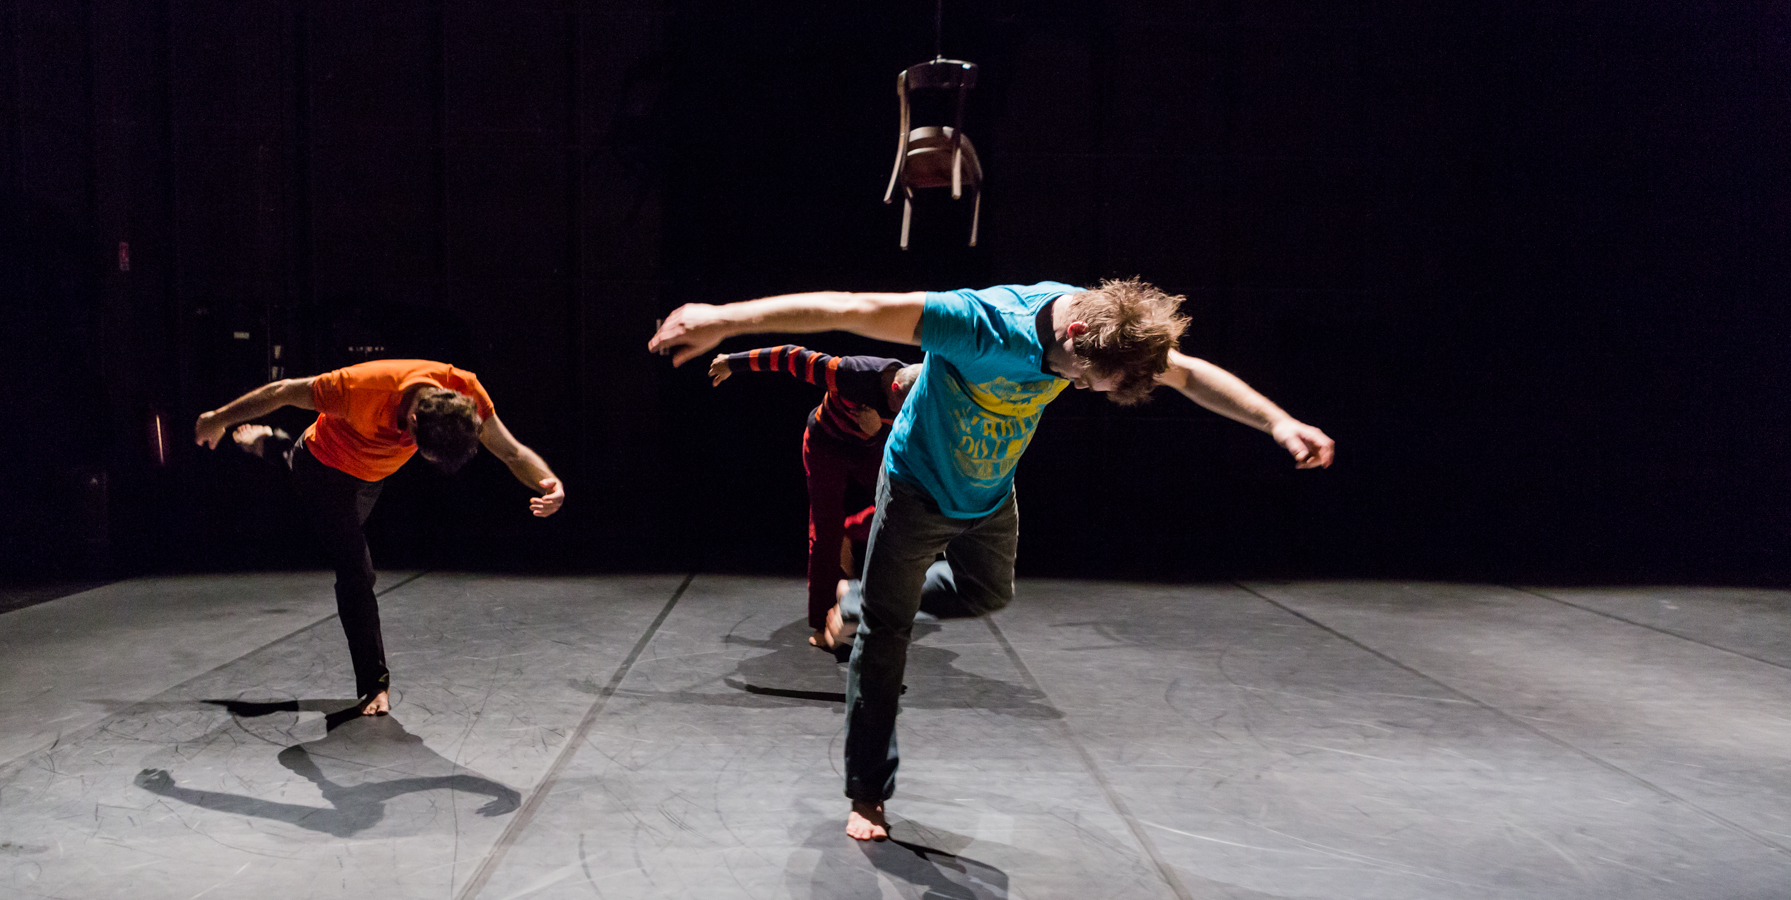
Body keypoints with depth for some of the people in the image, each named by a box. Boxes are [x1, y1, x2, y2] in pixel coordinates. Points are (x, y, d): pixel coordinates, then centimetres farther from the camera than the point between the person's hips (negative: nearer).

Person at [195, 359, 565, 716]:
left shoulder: (464, 391, -36)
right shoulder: (361, 388, -46)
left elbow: (512, 451, -30)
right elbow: (282, 392, -30)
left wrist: (550, 483, -52)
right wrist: (219, 419, -15)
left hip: (370, 476, 6)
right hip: (324, 467, -5)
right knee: (356, 573, -14)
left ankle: (277, 446, 64)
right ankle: (375, 685, 0)